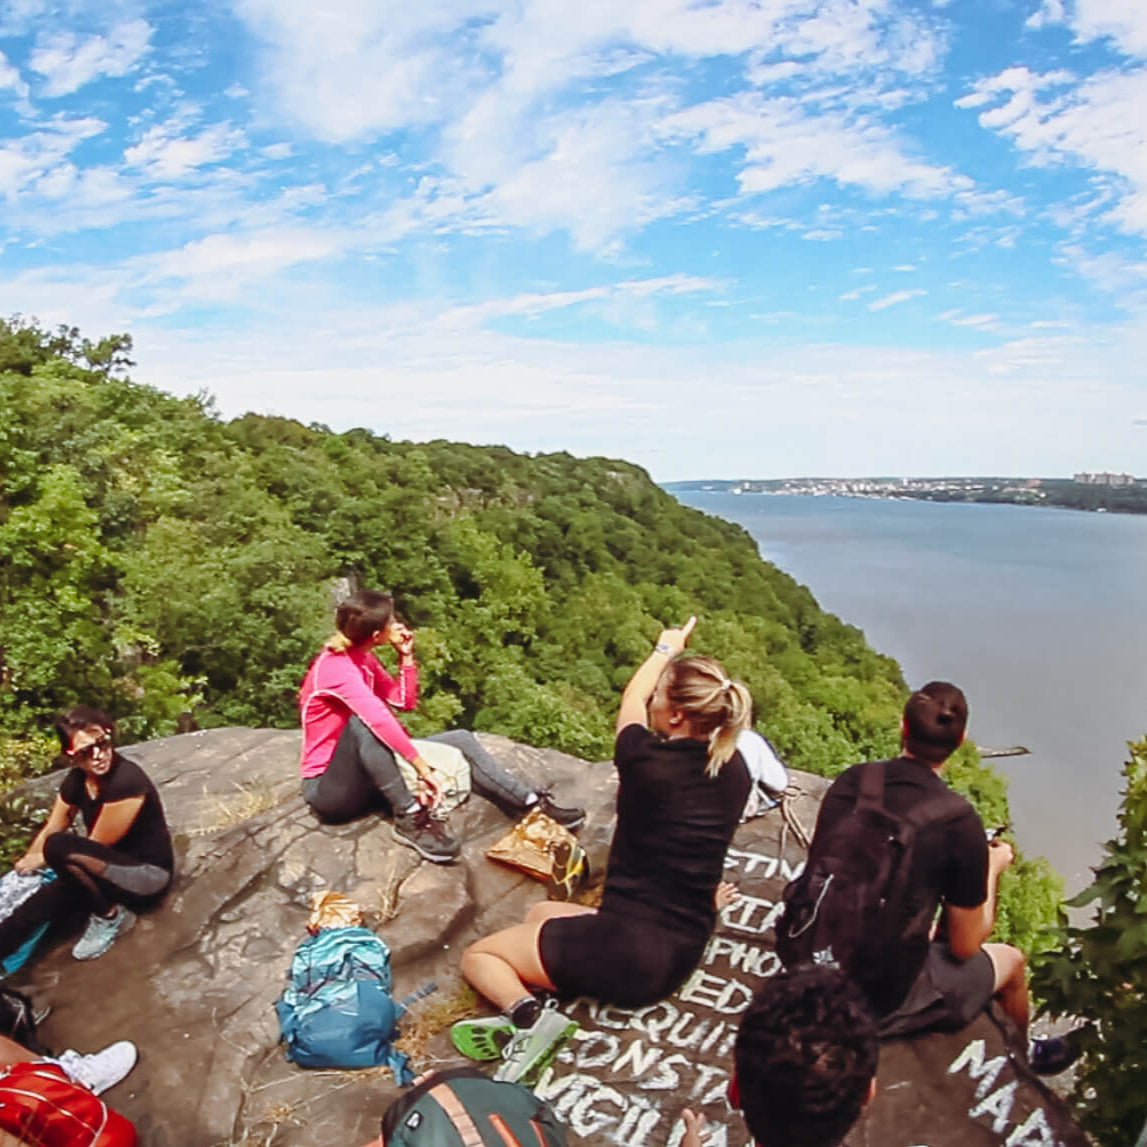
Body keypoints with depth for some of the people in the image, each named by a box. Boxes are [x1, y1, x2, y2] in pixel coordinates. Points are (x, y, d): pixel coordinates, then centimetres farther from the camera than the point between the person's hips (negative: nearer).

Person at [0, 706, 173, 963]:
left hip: (147, 875, -7)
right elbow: (50, 830, 7)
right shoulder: (77, 779, -2)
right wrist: (23, 870, -7)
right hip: (111, 869, 7)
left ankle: (110, 915, -9)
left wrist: (42, 859, -4)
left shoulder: (126, 780, -26)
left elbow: (96, 845, -17)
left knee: (59, 847, -26)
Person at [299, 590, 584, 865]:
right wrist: (422, 766, -38)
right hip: (328, 788, -8)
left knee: (461, 740, 0)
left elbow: (404, 701, 9)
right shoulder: (334, 664, -24)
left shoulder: (362, 658, 4)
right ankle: (408, 817, -32)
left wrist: (406, 656, -1)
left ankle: (533, 803, -6)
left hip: (365, 778, 9)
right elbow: (377, 716, -37)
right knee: (363, 720, -39)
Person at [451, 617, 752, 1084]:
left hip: (627, 950, -7)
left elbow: (632, 700, 4)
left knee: (477, 956, 13)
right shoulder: (735, 771, -7)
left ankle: (528, 1015, -13)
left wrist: (665, 649, 21)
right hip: (683, 954, 7)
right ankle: (527, 1015, 5)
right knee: (540, 912, 28)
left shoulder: (647, 759, -20)